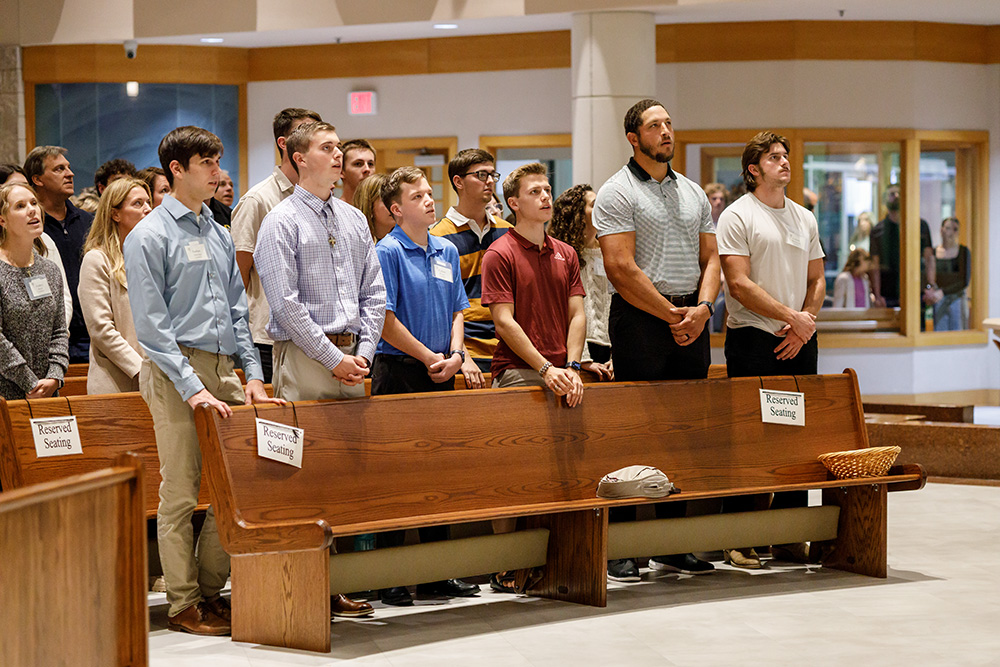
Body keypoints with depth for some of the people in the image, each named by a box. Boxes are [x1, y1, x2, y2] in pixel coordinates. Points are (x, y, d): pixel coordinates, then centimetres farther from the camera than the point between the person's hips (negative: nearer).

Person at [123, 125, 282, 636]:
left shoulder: (218, 235, 16)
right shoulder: (150, 237, -6)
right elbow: (151, 325, -11)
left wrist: (253, 374, 7)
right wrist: (192, 387, -18)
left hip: (223, 369, 7)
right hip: (176, 369, -7)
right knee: (180, 492, -3)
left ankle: (210, 589, 17)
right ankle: (183, 603, 4)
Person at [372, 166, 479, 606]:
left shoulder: (447, 251, 13)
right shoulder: (387, 252, -8)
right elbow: (385, 319, -13)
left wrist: (454, 355, 0)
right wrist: (429, 357, -11)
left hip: (440, 373, 7)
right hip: (398, 370, -7)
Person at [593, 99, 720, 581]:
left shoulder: (693, 193, 17)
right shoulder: (617, 193, -3)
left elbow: (710, 257, 14)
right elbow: (621, 269, -12)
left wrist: (702, 307, -5)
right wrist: (671, 314, -12)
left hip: (691, 322, 6)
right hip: (640, 319, -6)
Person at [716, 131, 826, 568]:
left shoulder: (805, 218, 16)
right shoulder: (737, 216, -4)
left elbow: (816, 281, 16)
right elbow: (740, 285, -12)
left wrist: (804, 325, -2)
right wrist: (791, 316, -15)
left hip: (799, 342, 6)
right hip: (753, 339, -6)